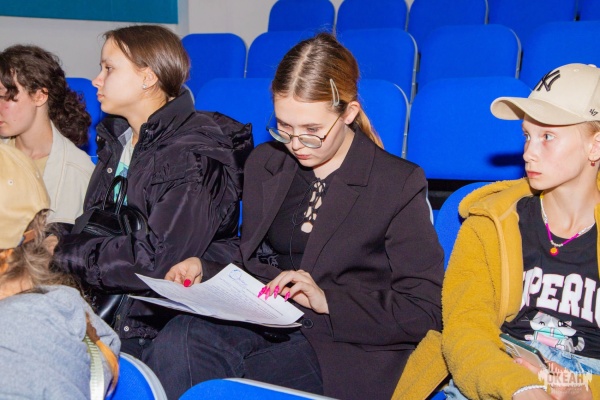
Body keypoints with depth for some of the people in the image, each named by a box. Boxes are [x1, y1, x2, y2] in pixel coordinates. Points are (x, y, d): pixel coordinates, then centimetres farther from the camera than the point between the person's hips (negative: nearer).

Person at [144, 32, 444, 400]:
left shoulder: (400, 184, -4)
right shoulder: (264, 163, 14)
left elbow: (426, 311, -8)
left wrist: (328, 300, -16)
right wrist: (203, 269, -1)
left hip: (346, 344, -4)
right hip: (263, 324, 5)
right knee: (177, 339, -28)